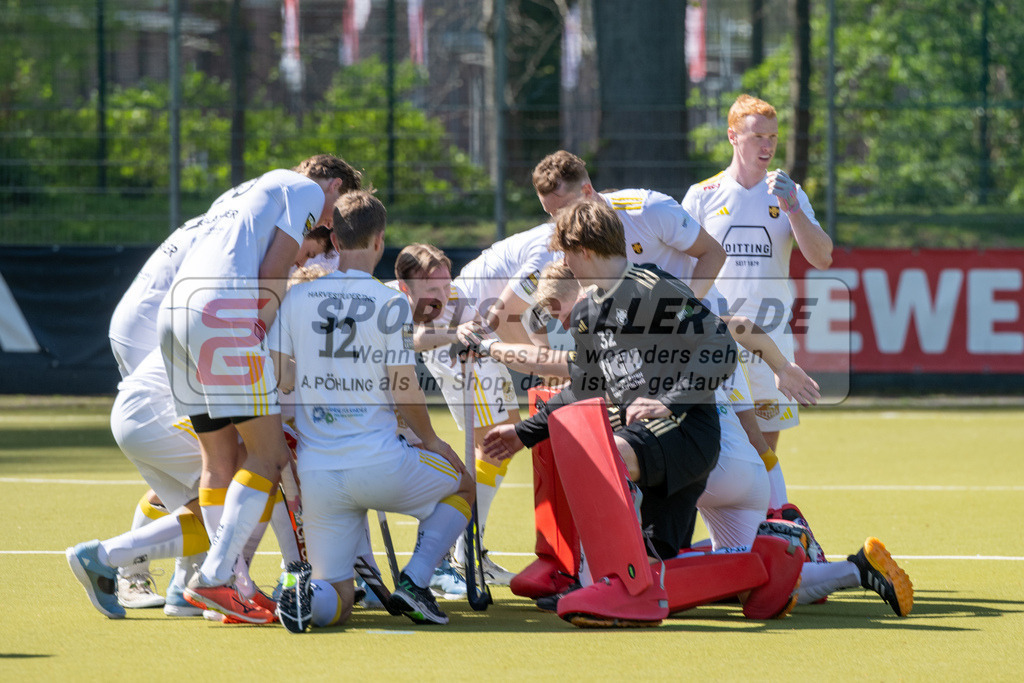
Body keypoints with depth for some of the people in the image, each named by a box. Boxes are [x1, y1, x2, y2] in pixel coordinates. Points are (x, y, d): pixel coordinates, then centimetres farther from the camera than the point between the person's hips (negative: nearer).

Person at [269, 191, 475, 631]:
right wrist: (431, 441, 15)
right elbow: (404, 393, -5)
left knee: (336, 604, 12)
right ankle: (413, 582, 5)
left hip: (315, 474, 3)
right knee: (462, 483, 27)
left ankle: (304, 586, -25)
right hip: (378, 463, -3)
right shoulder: (392, 304, -5)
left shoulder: (297, 298, 5)